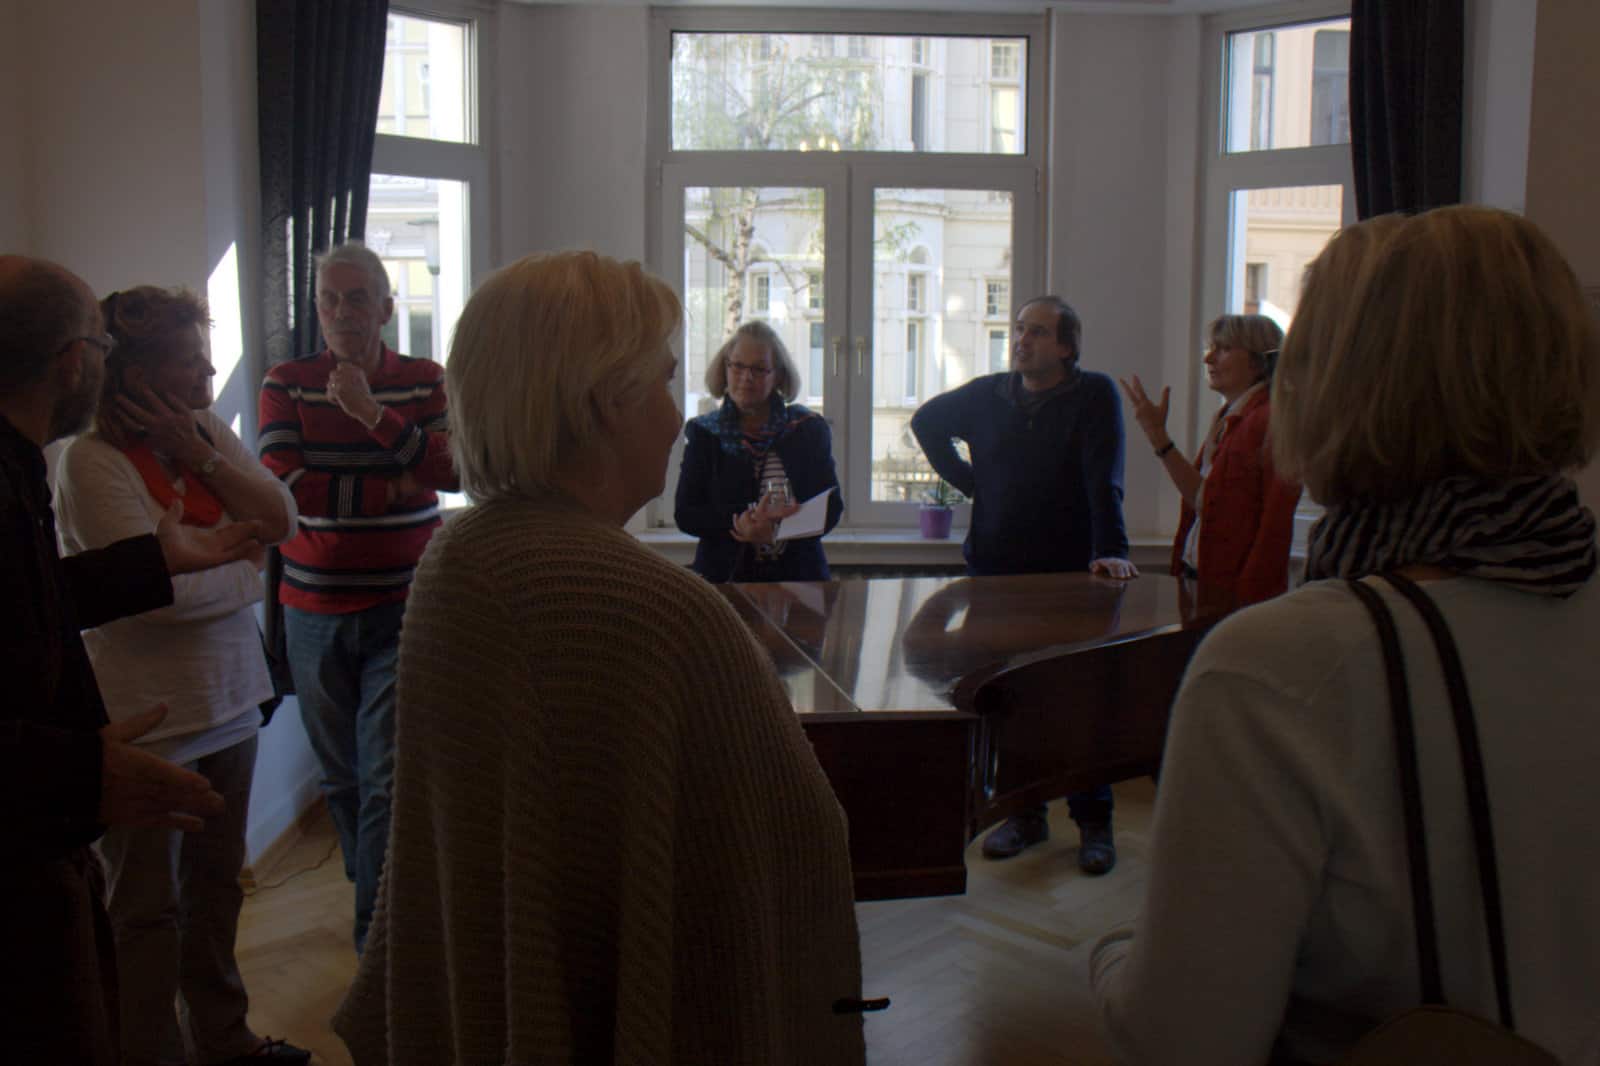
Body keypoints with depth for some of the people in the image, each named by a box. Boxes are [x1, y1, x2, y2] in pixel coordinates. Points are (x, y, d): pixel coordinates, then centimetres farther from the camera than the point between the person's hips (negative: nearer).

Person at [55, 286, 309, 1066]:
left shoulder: (210, 433, 5)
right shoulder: (92, 461, -17)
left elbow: (280, 519, -3)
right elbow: (161, 586, -23)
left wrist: (200, 455, -12)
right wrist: (243, 565, -6)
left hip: (227, 701, 7)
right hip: (148, 718, -7)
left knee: (215, 883, 20)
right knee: (147, 909, 8)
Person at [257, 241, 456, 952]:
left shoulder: (427, 382, 1)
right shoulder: (287, 384, 2)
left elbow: (454, 468, -15)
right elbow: (280, 485, -11)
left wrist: (373, 413, -25)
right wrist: (389, 489, -12)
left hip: (401, 608, -2)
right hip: (314, 611, 2)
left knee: (387, 779, -7)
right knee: (340, 777, 16)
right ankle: (375, 891, 37)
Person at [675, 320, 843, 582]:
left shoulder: (807, 428, 7)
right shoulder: (703, 433, 7)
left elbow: (831, 507, 3)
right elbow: (685, 514, 1)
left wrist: (780, 528, -15)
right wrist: (740, 522, -17)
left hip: (798, 571, -1)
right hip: (724, 573, 1)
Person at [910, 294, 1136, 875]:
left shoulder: (1095, 395, -6)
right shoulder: (987, 395, 6)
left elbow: (1104, 480, -17)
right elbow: (926, 422, 24)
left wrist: (1111, 552, -28)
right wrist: (965, 478, 13)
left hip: (1070, 572, -4)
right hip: (995, 570, 4)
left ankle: (1094, 822, 13)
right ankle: (1025, 813, 21)